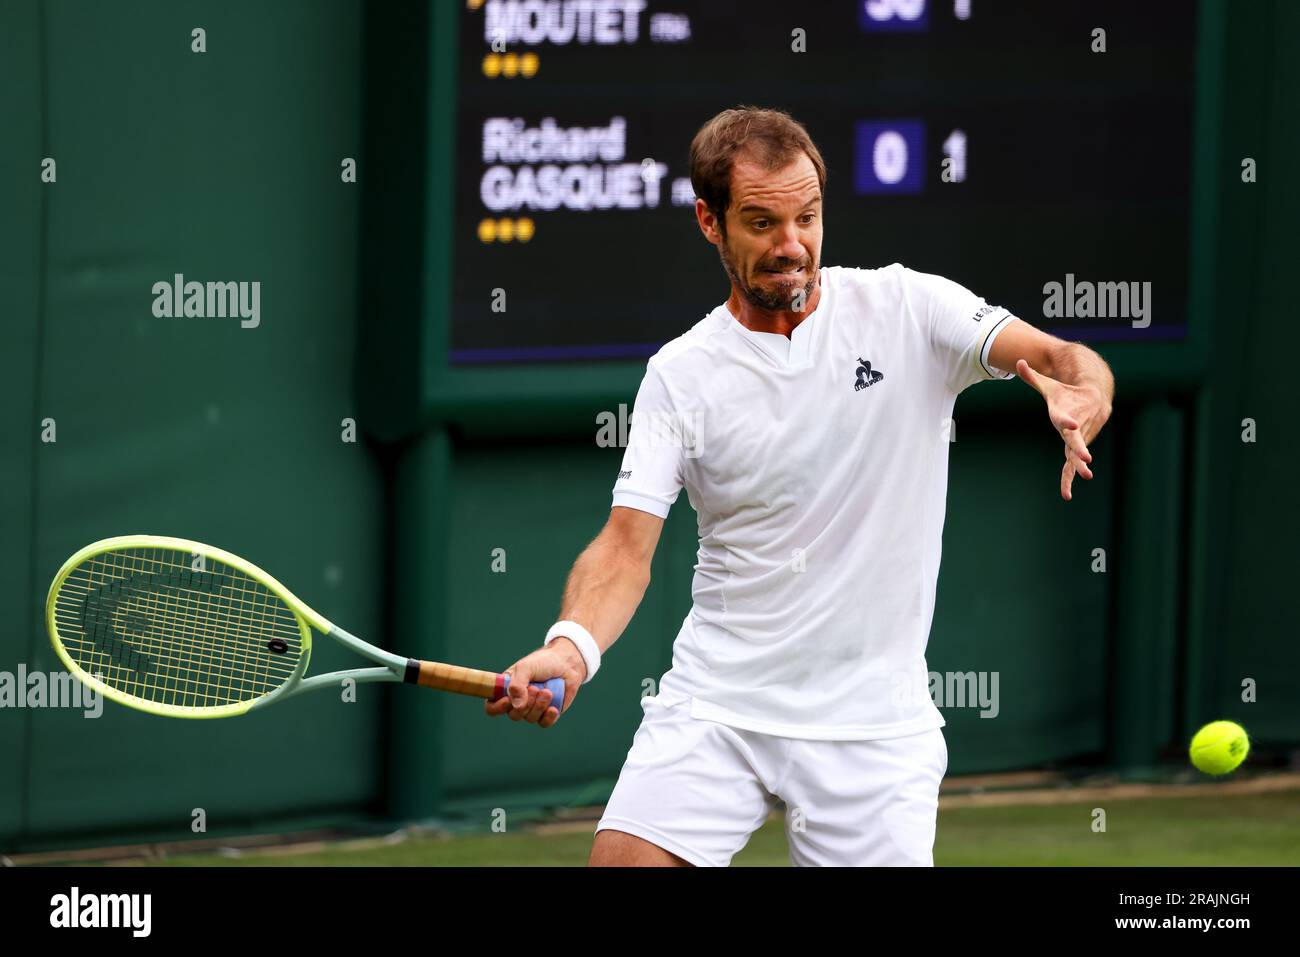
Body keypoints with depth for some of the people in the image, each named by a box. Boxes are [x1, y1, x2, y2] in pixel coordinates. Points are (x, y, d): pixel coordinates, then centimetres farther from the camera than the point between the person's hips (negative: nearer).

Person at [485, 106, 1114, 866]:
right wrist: (571, 647, -26)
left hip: (874, 724, -1)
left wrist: (1082, 397, -37)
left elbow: (1066, 359, -12)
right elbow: (627, 546, -5)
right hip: (713, 709, 1)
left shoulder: (906, 308, -1)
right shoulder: (681, 375, 2)